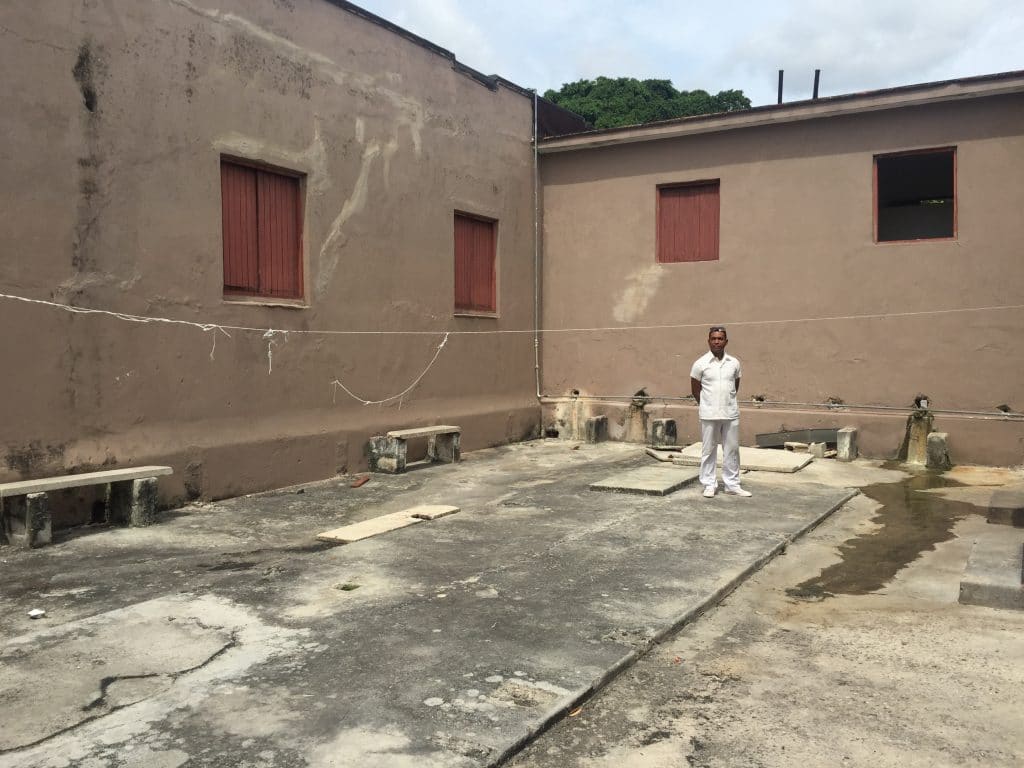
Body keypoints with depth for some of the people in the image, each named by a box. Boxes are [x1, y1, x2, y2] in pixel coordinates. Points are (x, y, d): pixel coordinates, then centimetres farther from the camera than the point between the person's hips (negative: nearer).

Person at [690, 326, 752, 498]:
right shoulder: (700, 364, -5)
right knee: (708, 450, 5)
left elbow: (736, 386, 15)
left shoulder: (734, 363, 3)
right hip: (709, 415, -3)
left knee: (732, 450, 8)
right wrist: (706, 406, 9)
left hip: (731, 414, 3)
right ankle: (709, 485, 14)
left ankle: (732, 484, 18)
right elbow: (695, 389, 3)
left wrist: (728, 402, 13)